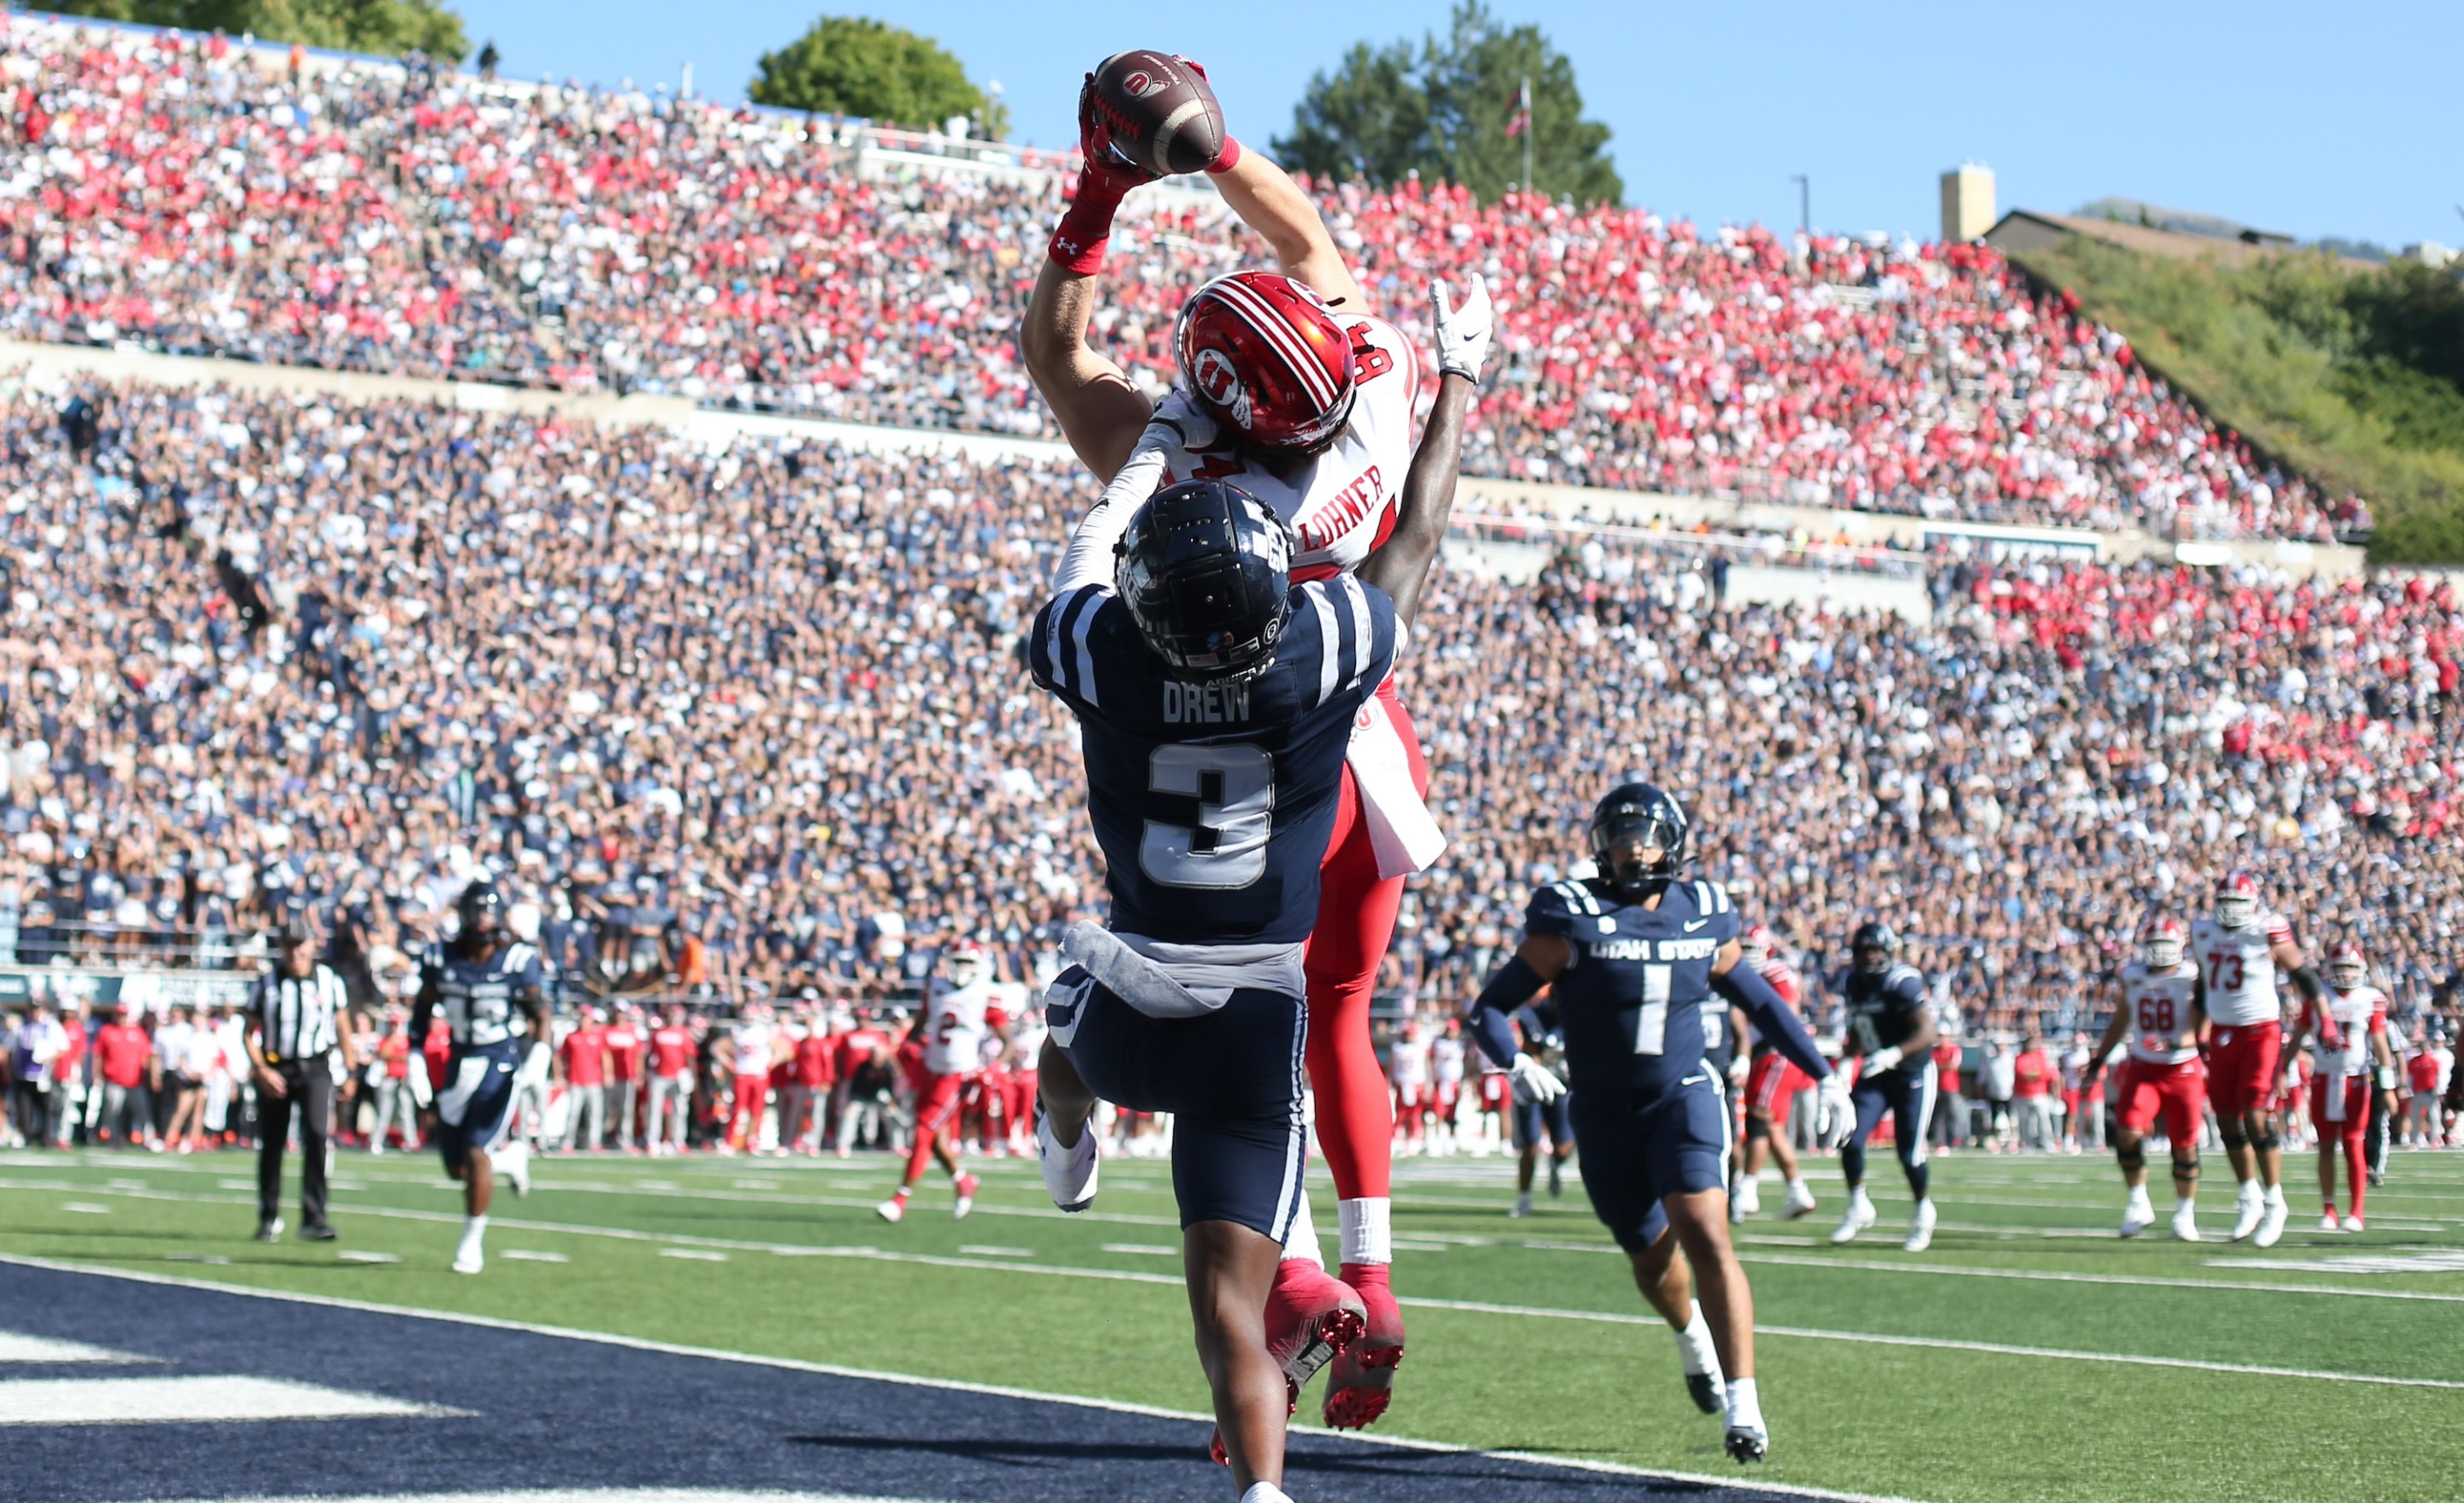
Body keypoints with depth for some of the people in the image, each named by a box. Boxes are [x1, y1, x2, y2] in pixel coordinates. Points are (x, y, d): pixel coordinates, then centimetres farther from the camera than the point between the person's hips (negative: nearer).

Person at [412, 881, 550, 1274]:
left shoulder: (518, 960, -10)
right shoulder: (441, 958, 0)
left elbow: (540, 1011, -9)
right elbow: (424, 1010, 11)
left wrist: (539, 1052, -25)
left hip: (502, 1064, -4)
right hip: (461, 1064, 4)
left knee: (476, 1153, -12)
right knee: (455, 1167, 5)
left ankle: (472, 1242, 1)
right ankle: (510, 1156, 36)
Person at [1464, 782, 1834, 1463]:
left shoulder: (1702, 917, 1)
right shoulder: (1573, 920, -9)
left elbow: (1761, 1002, 16)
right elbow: (1489, 1007, -10)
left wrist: (1822, 1074, 16)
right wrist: (1515, 1062, -29)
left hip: (1683, 1099, 0)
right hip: (1605, 1118, 0)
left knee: (1706, 1237, -21)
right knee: (1650, 1260, 14)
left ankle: (1743, 1403, -19)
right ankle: (1692, 1335, 50)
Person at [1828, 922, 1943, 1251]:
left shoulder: (1903, 983, -20)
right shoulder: (1853, 984, 3)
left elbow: (1926, 1032, -25)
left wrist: (1891, 1056, -37)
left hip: (1912, 1074, -6)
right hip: (1874, 1075, 6)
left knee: (1909, 1152, -5)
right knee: (1850, 1141, -8)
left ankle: (1923, 1213, 20)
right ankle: (1858, 1207, 12)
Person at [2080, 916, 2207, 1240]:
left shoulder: (2193, 979, -8)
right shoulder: (2132, 977, 5)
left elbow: (2203, 1026, -12)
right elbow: (2120, 1022, 18)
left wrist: (2180, 1042, -32)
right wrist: (2097, 1059, 18)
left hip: (2184, 1070, -3)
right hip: (2143, 1068, 3)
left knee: (2185, 1146, 2)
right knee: (2128, 1132, -15)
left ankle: (2185, 1214, 19)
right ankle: (2137, 1205, 1)